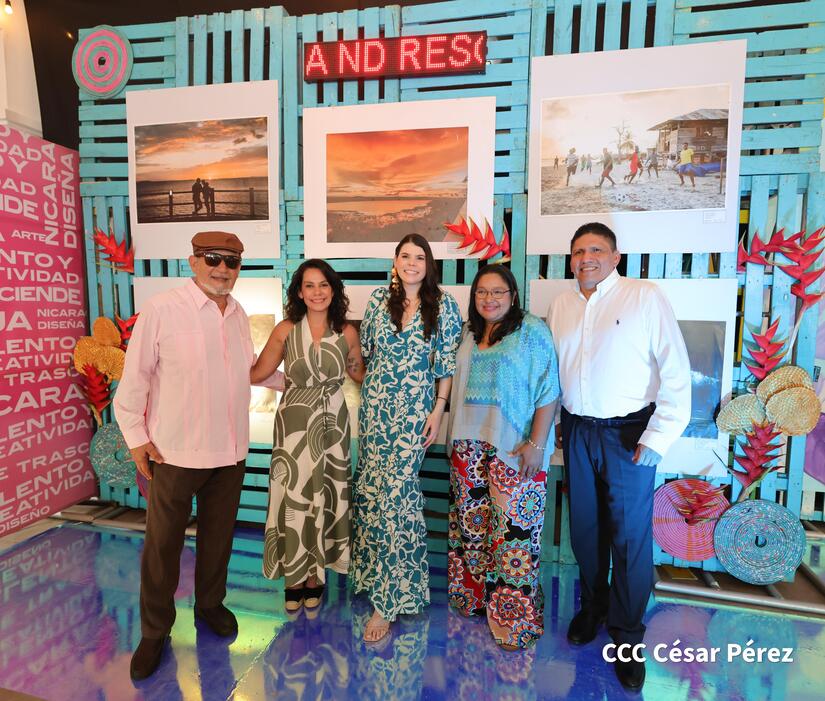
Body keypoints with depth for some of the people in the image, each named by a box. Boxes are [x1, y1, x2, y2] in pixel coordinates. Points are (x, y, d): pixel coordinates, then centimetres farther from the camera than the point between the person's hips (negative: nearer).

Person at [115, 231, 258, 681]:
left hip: (230, 451, 5)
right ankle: (154, 632, 32)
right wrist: (136, 436, -9)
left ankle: (210, 605, 43)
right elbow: (135, 377, -9)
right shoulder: (161, 310, -12)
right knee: (162, 544, 10)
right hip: (174, 452, -5)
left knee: (218, 536, 19)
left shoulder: (239, 315, 6)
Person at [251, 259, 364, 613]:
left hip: (331, 422, 1)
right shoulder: (286, 330, -7)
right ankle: (294, 576, 30)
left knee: (324, 497, 12)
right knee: (294, 497, 8)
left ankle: (316, 574, 34)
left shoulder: (347, 332, -4)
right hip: (293, 422, -1)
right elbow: (256, 373, -4)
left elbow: (360, 374, 7)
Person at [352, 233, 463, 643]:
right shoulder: (379, 299, 6)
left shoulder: (443, 305, -1)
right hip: (375, 404, 3)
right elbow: (364, 350, 12)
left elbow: (449, 363, -1)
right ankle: (379, 573, 32)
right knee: (372, 487, 8)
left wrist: (438, 410, -5)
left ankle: (387, 601, 10)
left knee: (395, 490, -6)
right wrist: (369, 392, 10)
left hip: (414, 408, -3)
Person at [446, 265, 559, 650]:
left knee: (513, 530, -1)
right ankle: (474, 595, 34)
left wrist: (536, 444, -17)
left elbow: (548, 391, -11)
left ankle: (514, 618, 16)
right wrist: (454, 440, 15)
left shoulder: (532, 331, -7)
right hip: (469, 448, 6)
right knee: (471, 521, 15)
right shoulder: (469, 334, 12)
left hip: (513, 449, -6)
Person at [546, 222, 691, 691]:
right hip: (578, 432, 4)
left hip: (628, 432, -4)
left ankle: (627, 635, 26)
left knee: (630, 537, 5)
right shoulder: (561, 306, 6)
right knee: (585, 529, 16)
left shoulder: (646, 297, -8)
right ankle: (593, 606, 40)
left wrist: (658, 438, -14)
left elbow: (676, 371, -11)